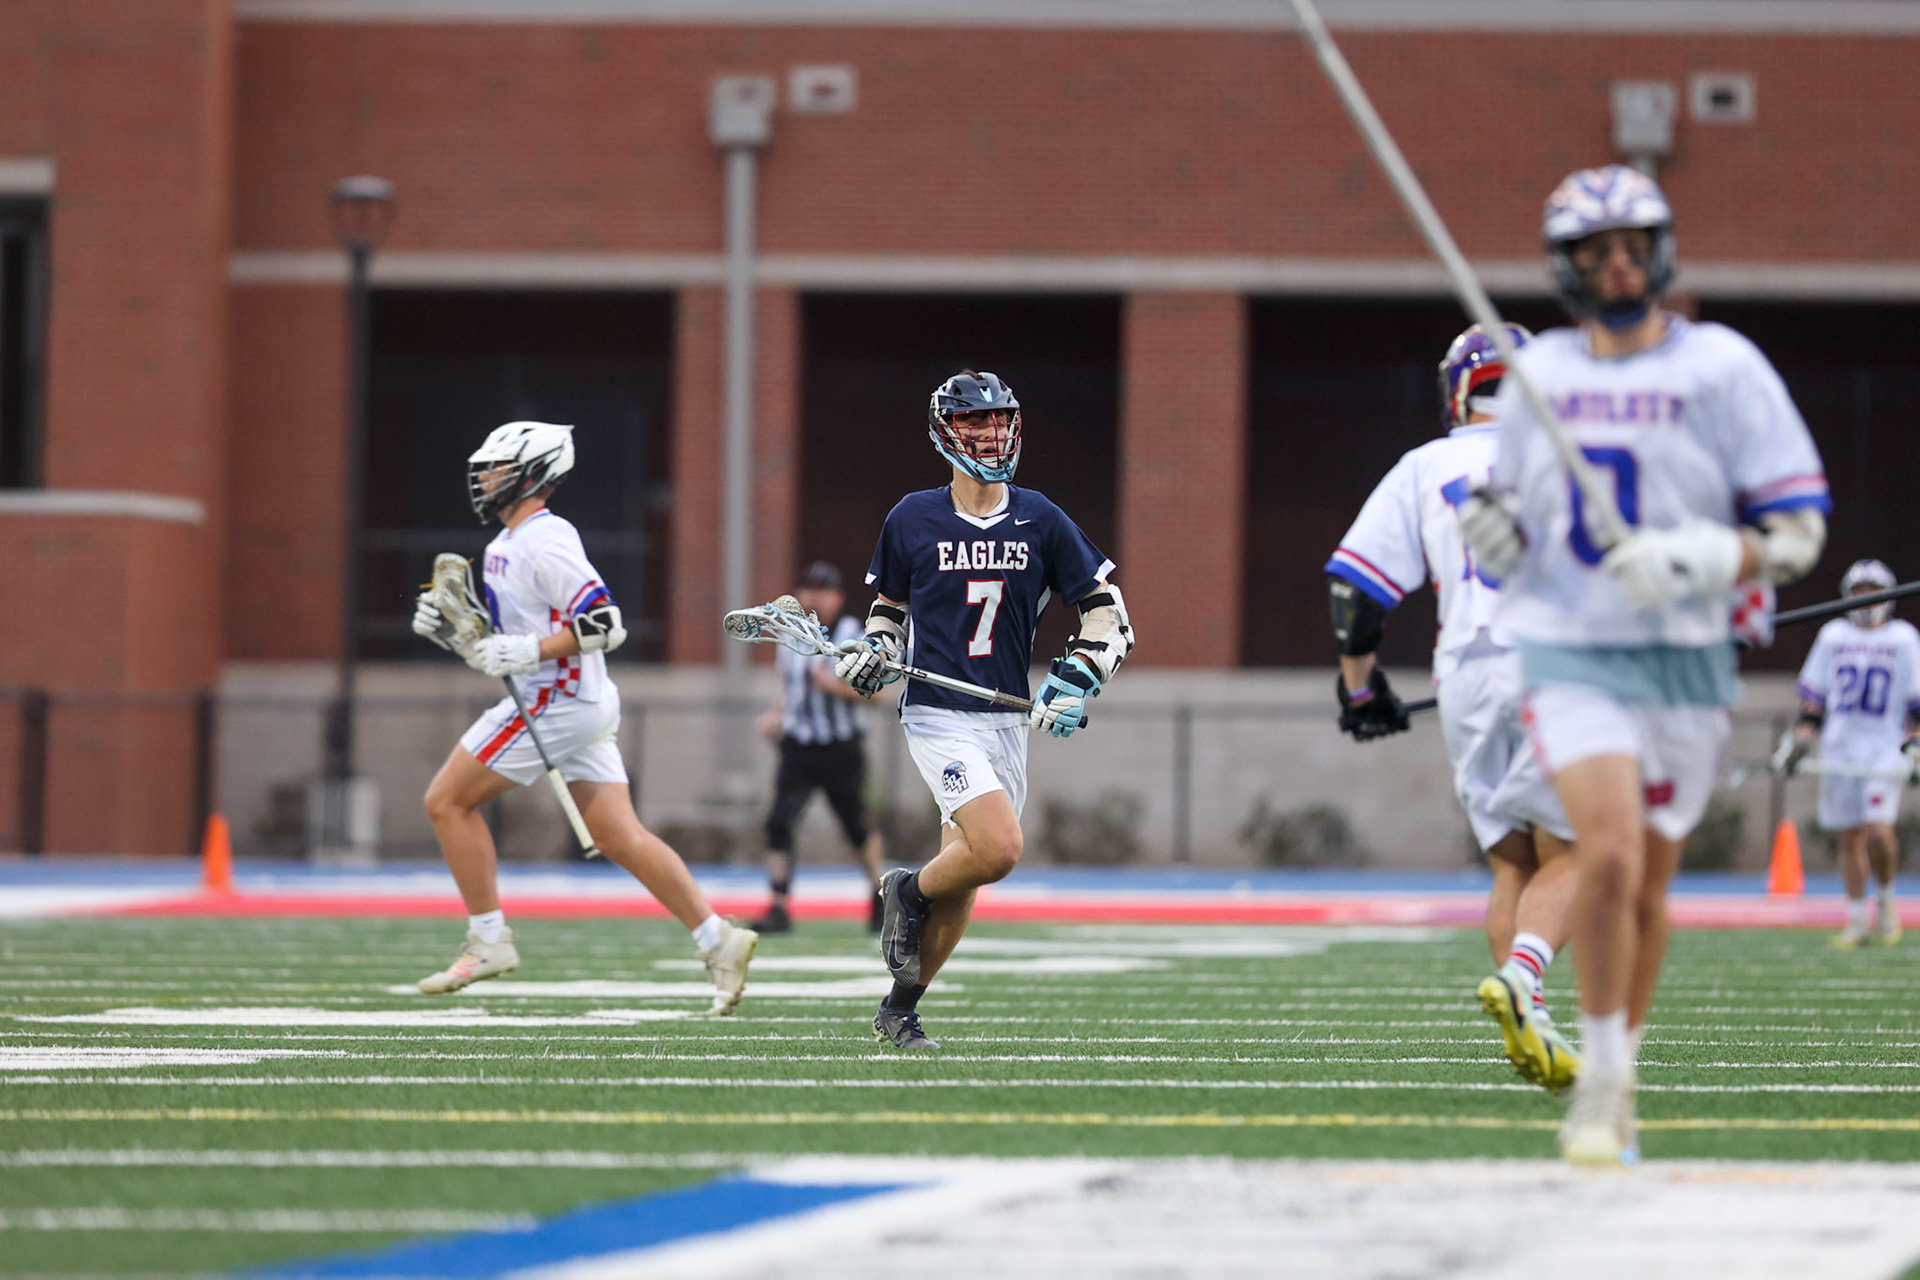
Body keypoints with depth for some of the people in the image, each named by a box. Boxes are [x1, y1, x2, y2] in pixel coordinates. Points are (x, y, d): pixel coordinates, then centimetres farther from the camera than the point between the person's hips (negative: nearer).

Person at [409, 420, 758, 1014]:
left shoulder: (545, 544, -15)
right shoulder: (504, 548, 16)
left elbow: (605, 625, -21)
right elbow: (500, 645, 23)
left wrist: (529, 651, -25)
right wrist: (447, 629, 7)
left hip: (558, 705, -10)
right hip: (582, 706, 10)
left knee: (447, 802, -3)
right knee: (619, 838, 6)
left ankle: (488, 940, 0)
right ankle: (716, 939, 1)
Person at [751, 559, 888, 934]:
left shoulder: (850, 635, -8)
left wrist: (833, 685, -25)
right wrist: (777, 716, 5)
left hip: (841, 751, -3)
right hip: (798, 749, 3)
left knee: (857, 829, 9)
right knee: (779, 822, -13)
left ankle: (878, 891, 36)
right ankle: (779, 907, -11)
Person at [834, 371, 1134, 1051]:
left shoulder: (1040, 521, 3)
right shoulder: (912, 519, 1)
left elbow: (1108, 611, 7)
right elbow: (890, 605, 17)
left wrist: (1077, 681, -7)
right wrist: (871, 653, -2)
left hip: (1006, 720, 4)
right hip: (937, 714, -4)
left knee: (961, 881, 7)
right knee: (1000, 849, -24)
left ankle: (899, 1010, 23)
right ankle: (907, 891, 6)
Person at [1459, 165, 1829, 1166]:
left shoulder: (1722, 368, -2)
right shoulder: (1537, 373, 7)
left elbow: (1797, 529, -4)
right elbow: (1515, 512, 21)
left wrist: (1701, 562, -21)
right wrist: (1490, 529, -3)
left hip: (1685, 660, 0)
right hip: (1567, 652, 0)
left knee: (1646, 887, 8)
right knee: (1608, 853, -21)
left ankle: (1616, 1082, 28)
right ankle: (1599, 1077, -5)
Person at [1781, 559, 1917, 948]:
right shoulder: (1833, 636, 10)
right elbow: (1813, 693, 14)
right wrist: (1802, 737, 7)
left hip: (1886, 749, -3)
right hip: (1839, 750, 3)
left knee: (1879, 831, -18)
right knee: (1849, 838, 3)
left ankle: (1887, 895, 8)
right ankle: (1857, 920, 13)